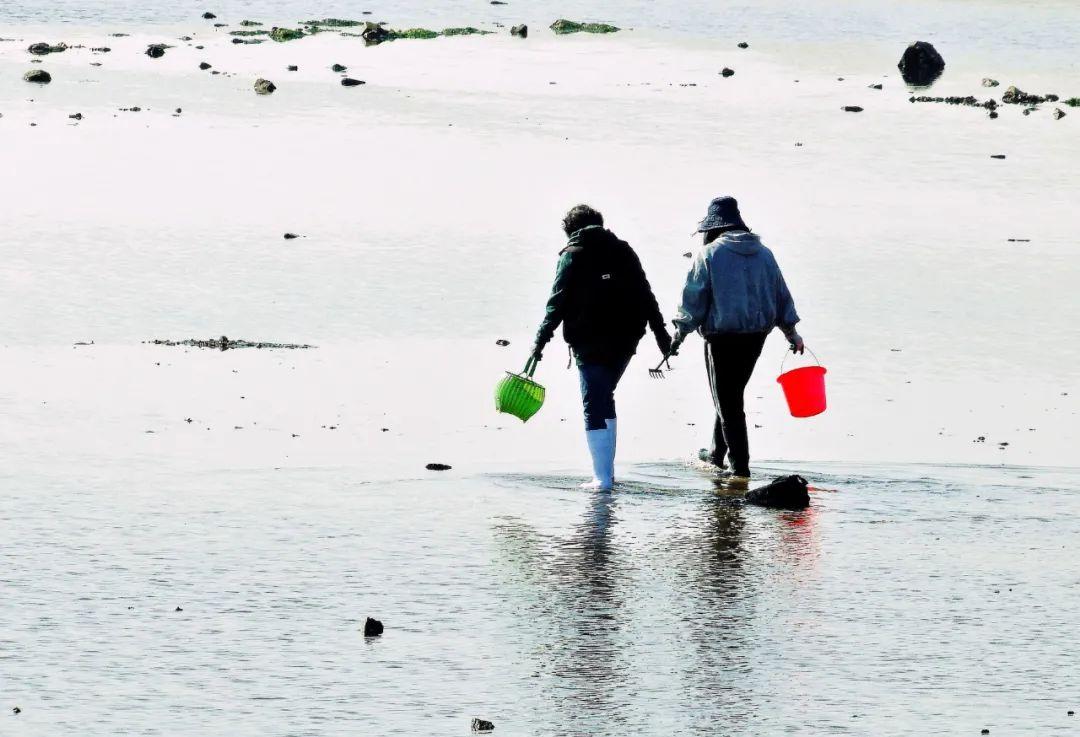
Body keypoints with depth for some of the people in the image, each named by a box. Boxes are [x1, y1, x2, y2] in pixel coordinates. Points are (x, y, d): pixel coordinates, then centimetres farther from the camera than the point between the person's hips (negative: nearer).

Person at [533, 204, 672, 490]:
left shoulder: (572, 255, -1)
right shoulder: (622, 250, 11)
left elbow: (557, 302, -7)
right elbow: (645, 295, 11)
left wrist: (541, 340, -6)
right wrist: (660, 332, 16)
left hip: (590, 342, -5)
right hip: (625, 339, 5)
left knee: (594, 407, -3)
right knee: (604, 399, 21)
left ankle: (603, 477, -10)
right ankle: (606, 470, 21)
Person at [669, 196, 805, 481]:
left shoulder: (709, 253, -8)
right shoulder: (762, 253, 9)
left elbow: (694, 297, -7)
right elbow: (781, 293, 14)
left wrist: (680, 332, 4)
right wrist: (791, 331, 21)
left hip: (723, 334, -6)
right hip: (757, 333, 6)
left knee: (727, 401, 1)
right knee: (733, 394, 20)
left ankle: (740, 466, -2)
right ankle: (717, 453, 30)